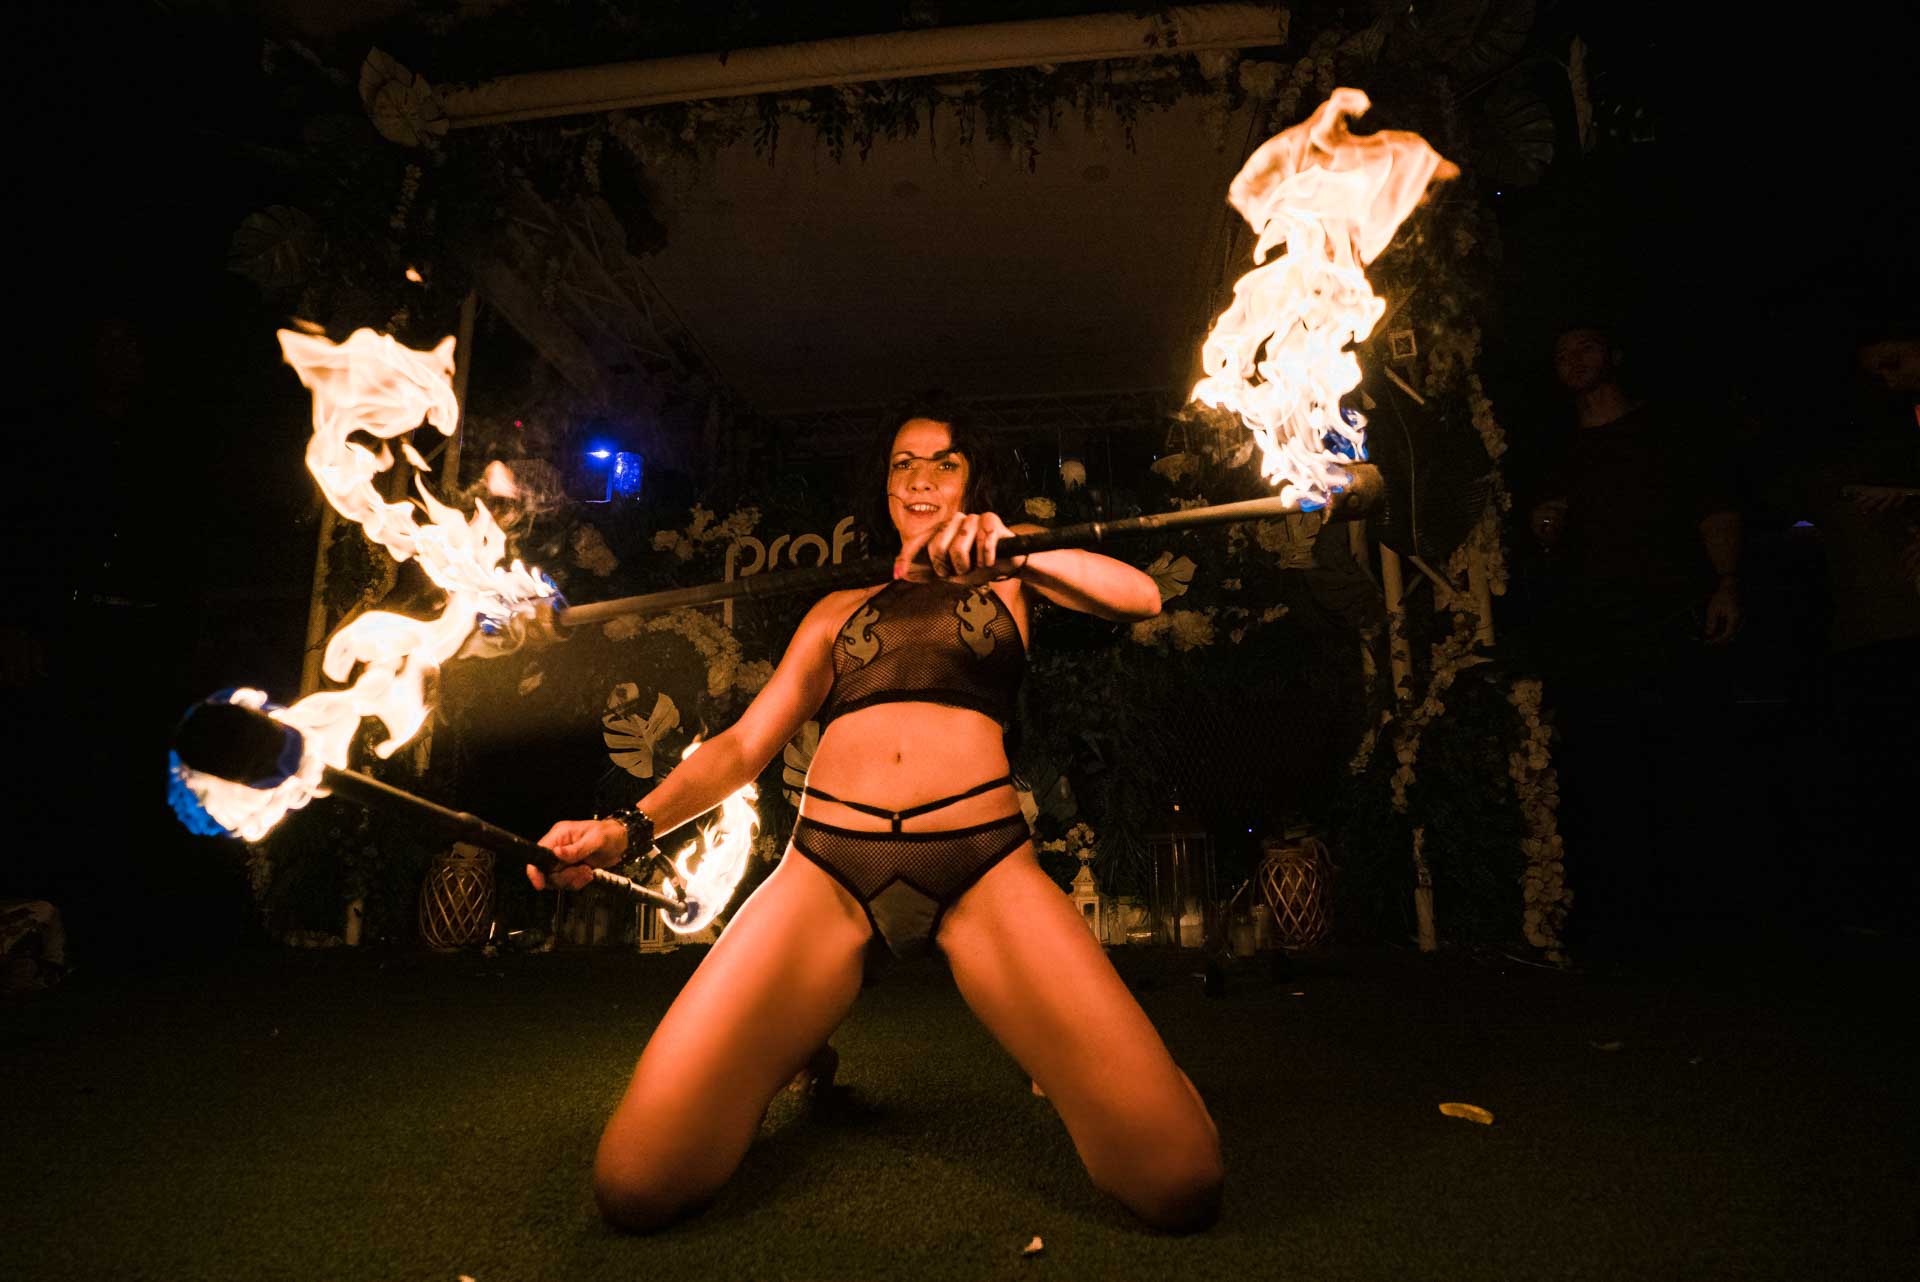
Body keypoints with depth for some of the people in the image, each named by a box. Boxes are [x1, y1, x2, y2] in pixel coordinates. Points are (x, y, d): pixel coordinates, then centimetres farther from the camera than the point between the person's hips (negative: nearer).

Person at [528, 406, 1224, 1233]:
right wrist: (630, 828, 1)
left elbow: (1141, 597, 3)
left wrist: (1015, 550, -15)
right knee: (637, 1185, -11)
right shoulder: (841, 610, 25)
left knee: (1180, 1180, -16)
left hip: (985, 867, -1)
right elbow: (744, 744, 18)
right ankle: (807, 1054, 18)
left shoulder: (1009, 587, 21)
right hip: (826, 868, 2)